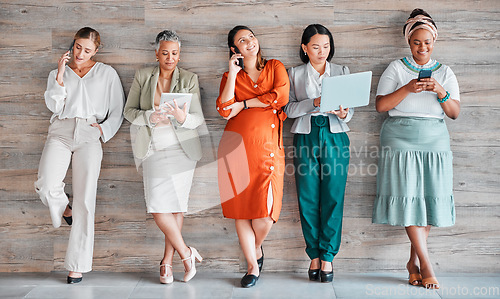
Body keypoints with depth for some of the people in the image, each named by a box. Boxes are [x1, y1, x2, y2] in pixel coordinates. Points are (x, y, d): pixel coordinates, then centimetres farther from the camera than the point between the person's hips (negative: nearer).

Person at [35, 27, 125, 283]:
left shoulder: (106, 73, 16)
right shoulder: (58, 73, 19)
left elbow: (118, 111, 13)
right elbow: (54, 106, 4)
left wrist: (103, 129, -2)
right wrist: (61, 75, -3)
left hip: (89, 136, -1)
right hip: (60, 133, 1)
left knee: (85, 200, -7)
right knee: (46, 186, -24)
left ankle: (77, 265, -1)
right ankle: (63, 209, 13)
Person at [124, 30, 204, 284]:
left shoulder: (189, 79, 3)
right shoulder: (143, 77, 5)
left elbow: (198, 118, -1)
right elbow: (129, 110, 5)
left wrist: (182, 117, -24)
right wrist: (149, 117, -15)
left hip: (182, 149, 0)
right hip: (154, 150, 0)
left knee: (176, 206, 1)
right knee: (158, 208, -10)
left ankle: (167, 261, 15)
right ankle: (186, 253, 8)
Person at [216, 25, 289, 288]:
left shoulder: (275, 67, 15)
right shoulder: (231, 76, 15)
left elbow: (281, 96, -5)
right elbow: (225, 111, -3)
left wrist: (244, 104, -1)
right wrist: (233, 73, -2)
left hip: (267, 146, -1)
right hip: (237, 145, 1)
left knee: (265, 209, -7)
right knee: (241, 207, 0)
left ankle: (256, 248, 26)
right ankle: (253, 265, 15)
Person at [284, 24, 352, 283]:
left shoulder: (342, 72, 12)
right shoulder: (295, 74, 11)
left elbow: (350, 108, 7)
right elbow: (289, 108, 1)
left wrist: (343, 113, -15)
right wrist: (313, 103, -15)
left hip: (335, 137, 0)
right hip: (306, 137, 0)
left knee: (333, 198, -3)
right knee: (308, 199, 0)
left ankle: (327, 256, 5)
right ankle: (314, 256, 11)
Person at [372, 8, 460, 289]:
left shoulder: (445, 72, 13)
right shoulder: (396, 69, 7)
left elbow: (455, 113, 6)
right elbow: (380, 105, -2)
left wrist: (441, 92, -12)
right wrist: (407, 89, -14)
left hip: (435, 140, 3)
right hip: (401, 139, -2)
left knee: (431, 197, -2)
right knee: (408, 196, -10)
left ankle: (414, 260, 9)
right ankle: (426, 263, -4)